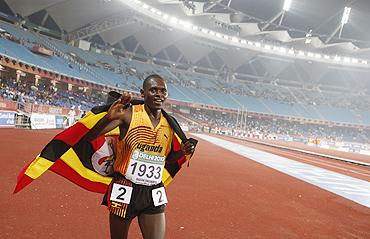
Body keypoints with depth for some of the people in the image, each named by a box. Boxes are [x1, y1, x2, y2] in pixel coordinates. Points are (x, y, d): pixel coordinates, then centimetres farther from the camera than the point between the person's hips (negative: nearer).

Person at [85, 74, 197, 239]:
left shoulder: (169, 124, 3)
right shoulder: (129, 114, -11)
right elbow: (89, 137, -17)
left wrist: (182, 151, -1)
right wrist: (109, 117, -33)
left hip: (153, 194, 3)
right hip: (125, 190, -3)